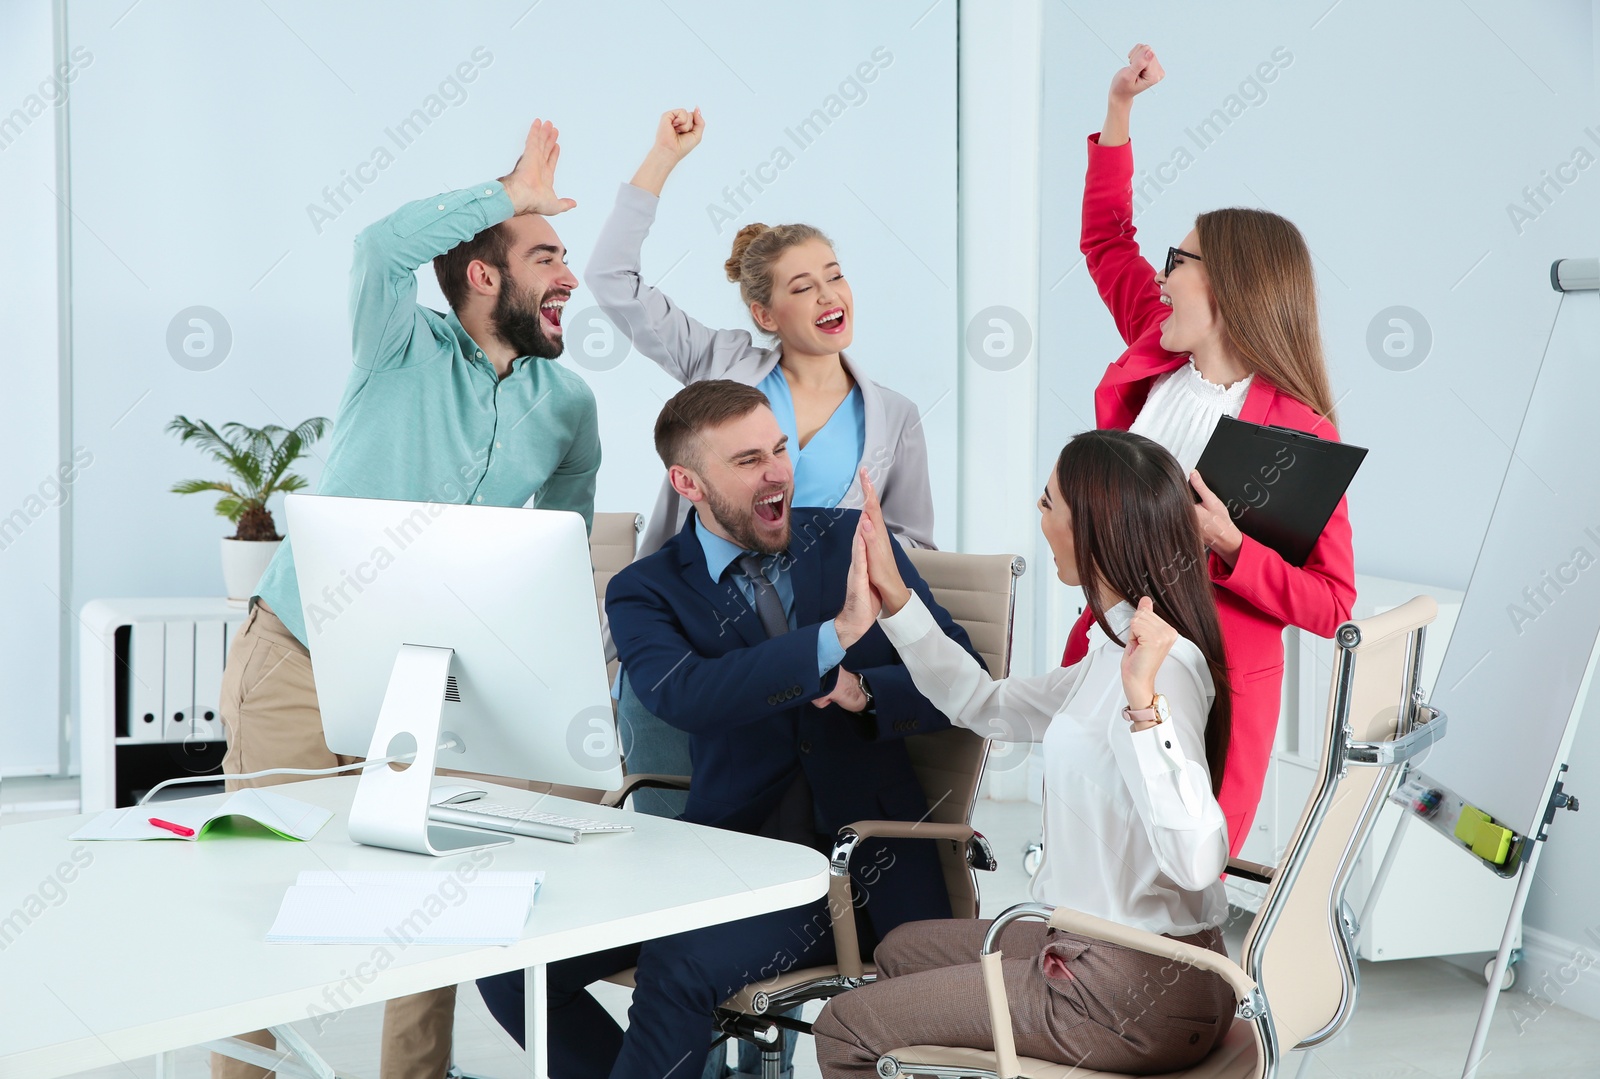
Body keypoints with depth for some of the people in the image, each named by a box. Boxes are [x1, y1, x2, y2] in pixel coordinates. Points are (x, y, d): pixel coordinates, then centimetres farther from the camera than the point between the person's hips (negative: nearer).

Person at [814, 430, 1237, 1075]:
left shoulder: (1164, 665, -25)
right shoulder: (1117, 649, 6)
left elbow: (1195, 861, -36)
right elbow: (985, 706, 21)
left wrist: (1144, 702, -42)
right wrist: (893, 600, 17)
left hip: (1134, 996, -10)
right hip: (1106, 954, 10)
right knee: (903, 951, 29)